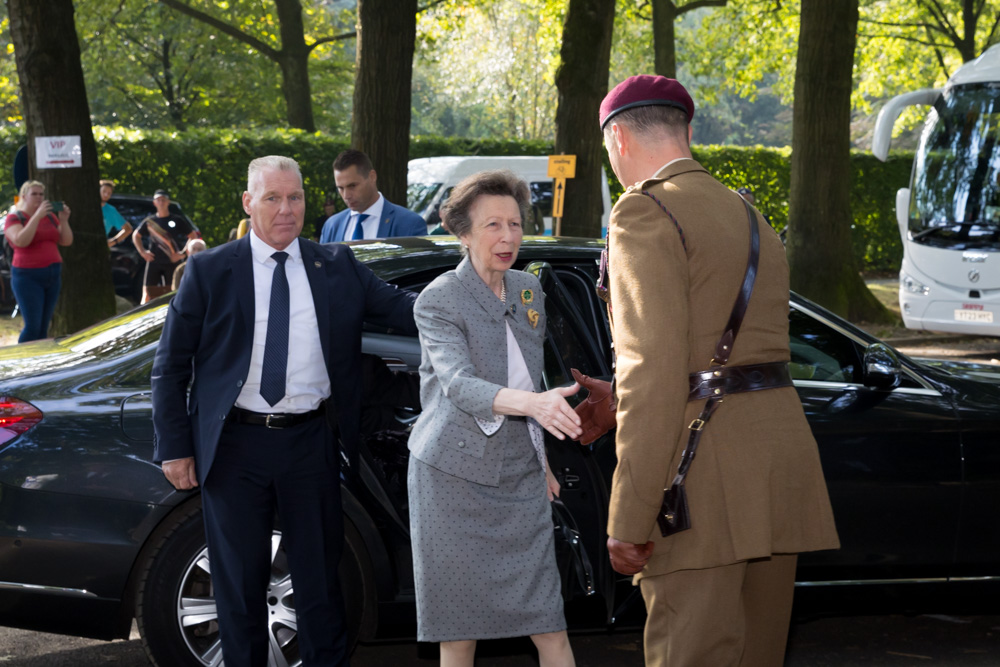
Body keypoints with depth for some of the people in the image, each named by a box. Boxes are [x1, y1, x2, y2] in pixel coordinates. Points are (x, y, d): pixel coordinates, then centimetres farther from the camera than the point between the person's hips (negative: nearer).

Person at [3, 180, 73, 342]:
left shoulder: (50, 217, 13)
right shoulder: (14, 218, -3)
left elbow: (67, 241, 7)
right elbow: (21, 241, -22)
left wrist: (64, 221, -8)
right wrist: (37, 216, -25)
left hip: (53, 276, 5)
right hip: (28, 277, -5)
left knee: (44, 327, 5)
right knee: (32, 326, -12)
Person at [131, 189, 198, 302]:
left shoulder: (178, 220, 3)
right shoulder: (149, 221, 9)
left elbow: (193, 237, 6)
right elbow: (136, 235, 24)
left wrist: (183, 253, -3)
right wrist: (142, 252, 10)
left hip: (173, 262, -2)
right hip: (153, 262, 2)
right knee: (148, 293, -3)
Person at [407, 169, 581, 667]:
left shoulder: (529, 290, 8)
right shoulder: (438, 301, -11)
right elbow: (459, 384, -27)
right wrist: (532, 404, -43)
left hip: (519, 476, 5)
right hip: (454, 476, -4)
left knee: (548, 623, -2)